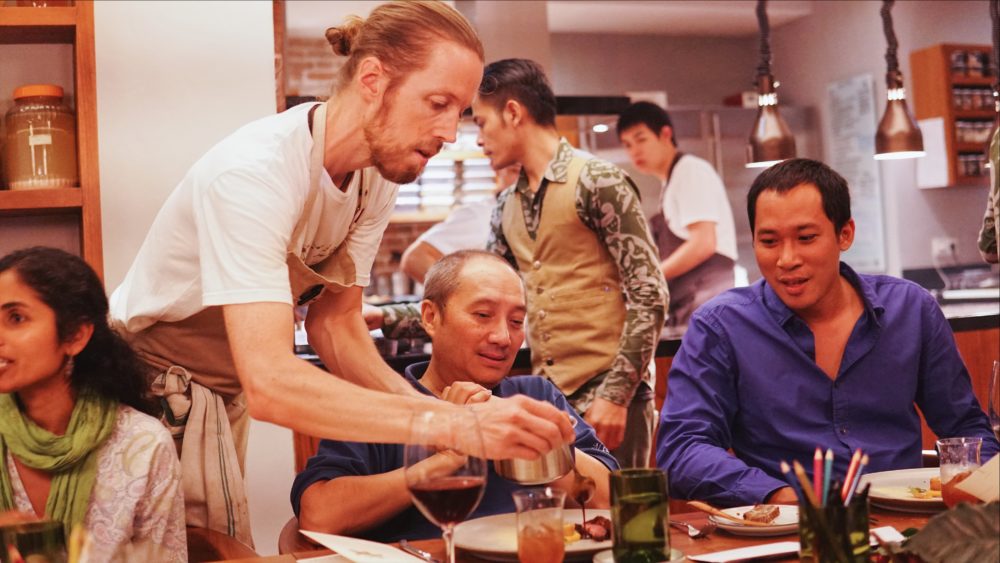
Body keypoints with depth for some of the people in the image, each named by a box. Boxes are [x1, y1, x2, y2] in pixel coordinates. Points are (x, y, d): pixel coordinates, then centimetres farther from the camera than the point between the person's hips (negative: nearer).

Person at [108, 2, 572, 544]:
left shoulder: (377, 178, -7)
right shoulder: (256, 170, -32)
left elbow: (333, 321, -3)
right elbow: (269, 382, -41)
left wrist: (425, 407, -20)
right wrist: (453, 425, -45)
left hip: (225, 393, 7)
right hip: (150, 384, -7)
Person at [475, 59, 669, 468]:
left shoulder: (597, 181, -7)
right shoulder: (507, 207, 14)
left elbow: (649, 297, -11)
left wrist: (616, 395, -16)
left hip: (607, 397, -6)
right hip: (545, 398, 7)